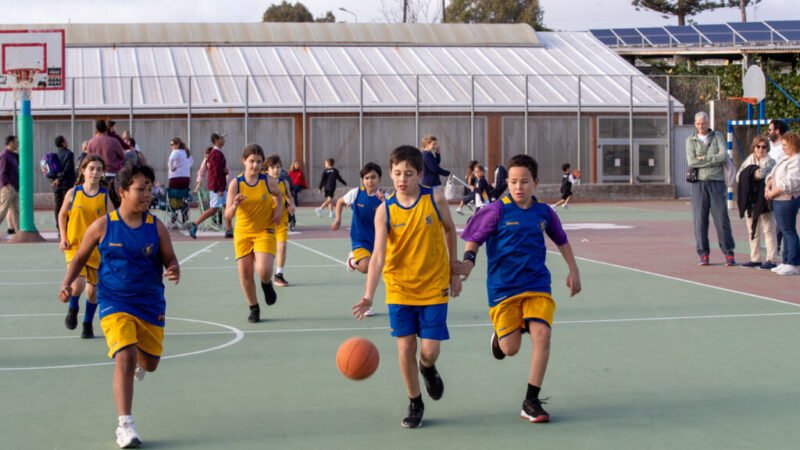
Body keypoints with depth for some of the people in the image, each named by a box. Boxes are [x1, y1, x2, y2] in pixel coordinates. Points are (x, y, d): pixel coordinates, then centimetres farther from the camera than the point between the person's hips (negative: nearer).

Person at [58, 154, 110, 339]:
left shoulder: (105, 196, -3)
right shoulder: (73, 193, -2)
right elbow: (62, 215, 11)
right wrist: (63, 238, 0)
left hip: (97, 249, 1)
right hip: (74, 246, -1)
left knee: (93, 289, 7)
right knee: (78, 283, -21)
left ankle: (88, 324, 30)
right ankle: (73, 308, 13)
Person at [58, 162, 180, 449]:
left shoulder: (156, 227, -3)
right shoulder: (103, 226, -7)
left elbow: (170, 259, 3)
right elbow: (80, 257, 6)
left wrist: (174, 271, -20)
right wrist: (67, 284, -8)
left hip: (150, 304, 3)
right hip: (115, 304, -3)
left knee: (149, 363, 14)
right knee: (125, 358, -20)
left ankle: (138, 361, 56)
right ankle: (125, 425, -13)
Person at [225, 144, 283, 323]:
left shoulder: (268, 182, -8)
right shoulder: (235, 184, -9)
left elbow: (278, 194, 17)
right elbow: (228, 215, -11)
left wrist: (279, 208, -1)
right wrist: (235, 205, -31)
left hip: (264, 232, -1)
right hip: (242, 233, 1)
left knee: (263, 271, -20)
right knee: (245, 274, 1)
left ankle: (267, 284, 18)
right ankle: (254, 308, 23)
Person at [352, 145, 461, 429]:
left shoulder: (435, 199, -11)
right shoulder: (384, 211, -11)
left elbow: (449, 229, 7)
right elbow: (378, 255, -18)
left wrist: (454, 270, 10)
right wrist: (369, 296, -29)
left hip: (434, 286, 0)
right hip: (400, 288, 1)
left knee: (430, 350, -4)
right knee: (405, 347, 0)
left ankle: (428, 369, 34)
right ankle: (415, 403, 21)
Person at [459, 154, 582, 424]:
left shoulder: (544, 212, 4)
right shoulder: (497, 211, -7)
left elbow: (561, 240, 20)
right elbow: (474, 238, -3)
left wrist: (573, 270, 18)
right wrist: (469, 260, -22)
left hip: (537, 285, 2)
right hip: (503, 288, -2)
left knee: (542, 335, -17)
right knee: (511, 348, -2)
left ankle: (531, 402, -6)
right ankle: (499, 335, 39)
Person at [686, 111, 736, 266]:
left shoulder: (717, 136, 9)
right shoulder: (690, 140, 9)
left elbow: (723, 155, -7)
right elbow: (691, 161, -7)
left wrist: (704, 158, -9)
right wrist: (714, 160, -7)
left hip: (716, 182, -1)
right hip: (699, 183, 1)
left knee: (721, 218, -3)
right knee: (700, 220, -2)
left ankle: (728, 253, 3)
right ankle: (703, 255, 4)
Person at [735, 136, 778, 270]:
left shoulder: (769, 161, -5)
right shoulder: (749, 160, 14)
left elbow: (761, 173, -22)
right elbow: (739, 176, 7)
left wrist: (748, 174, -5)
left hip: (764, 200, -6)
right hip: (750, 200, 7)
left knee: (768, 230, -5)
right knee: (752, 231, 11)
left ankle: (771, 259, -5)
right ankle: (755, 259, 18)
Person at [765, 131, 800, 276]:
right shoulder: (785, 159, 17)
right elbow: (773, 174, 17)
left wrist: (773, 193, -16)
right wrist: (768, 187, -1)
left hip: (788, 200, -10)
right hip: (779, 199, 10)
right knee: (785, 231, 13)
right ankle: (786, 262, 20)